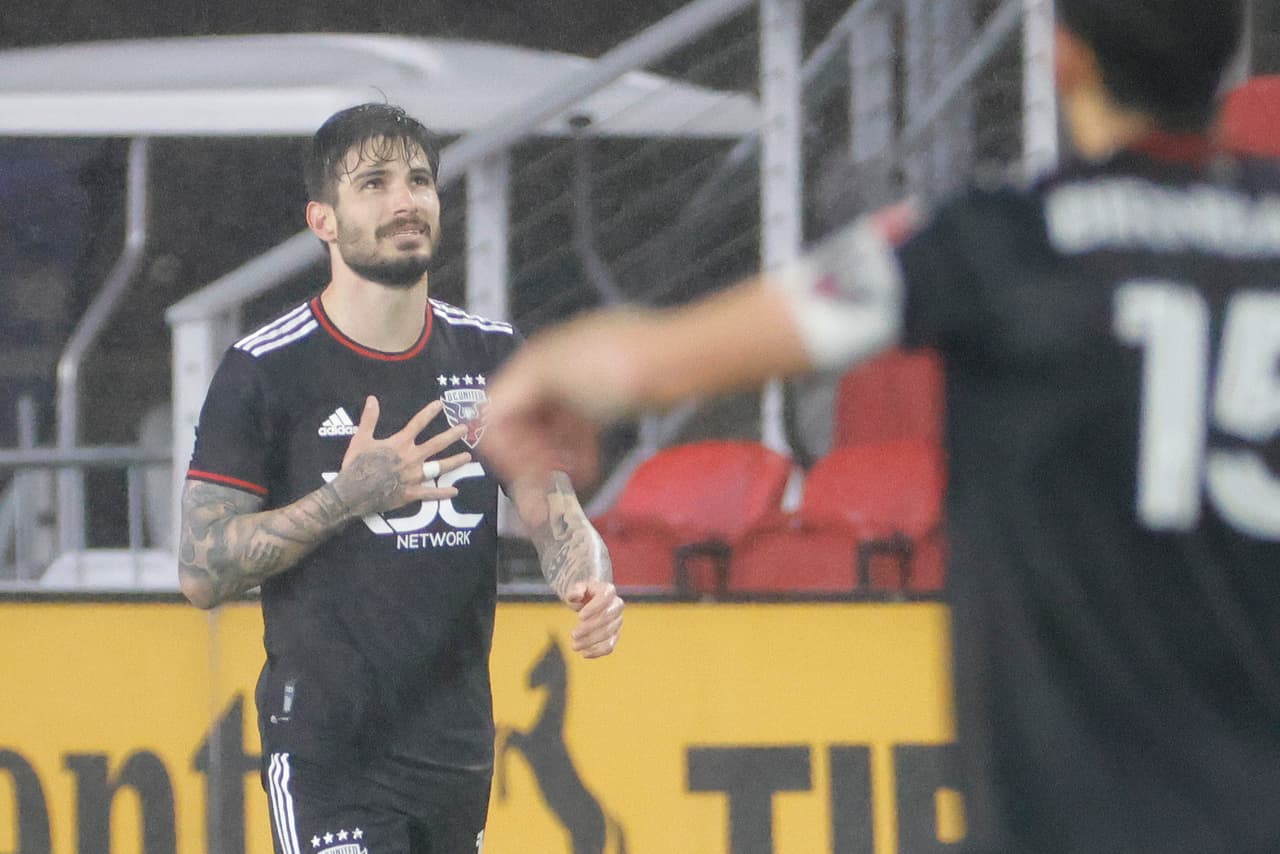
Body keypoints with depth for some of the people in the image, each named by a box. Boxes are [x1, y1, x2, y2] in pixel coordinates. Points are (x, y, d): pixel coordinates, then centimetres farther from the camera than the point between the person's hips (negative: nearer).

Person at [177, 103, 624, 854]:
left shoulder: (491, 355, 9)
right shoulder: (266, 370, -6)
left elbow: (552, 510, 5)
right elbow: (202, 571, -10)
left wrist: (589, 585, -18)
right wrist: (348, 496, -21)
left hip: (459, 751, 5)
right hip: (326, 754, -5)